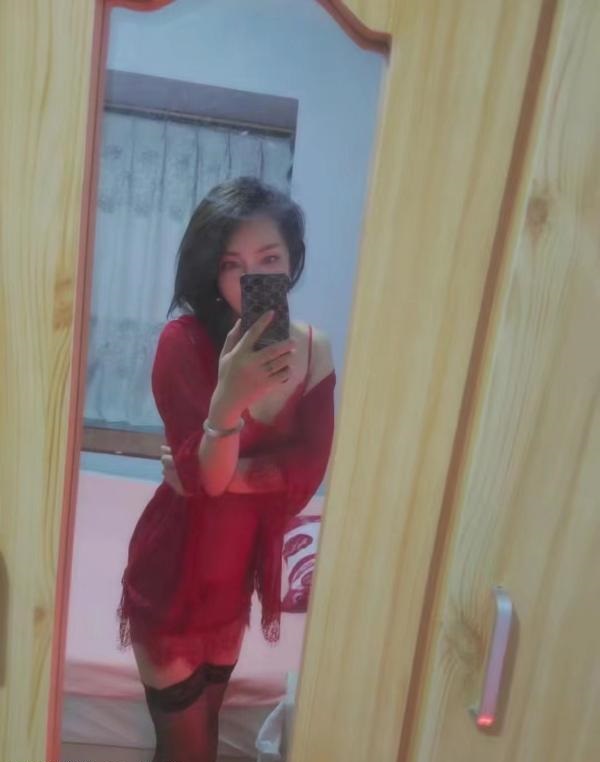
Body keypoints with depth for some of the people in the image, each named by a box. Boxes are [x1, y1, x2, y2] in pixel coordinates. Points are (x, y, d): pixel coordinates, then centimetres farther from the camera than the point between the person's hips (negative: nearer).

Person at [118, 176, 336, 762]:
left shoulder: (314, 351, -9)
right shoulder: (184, 341, -21)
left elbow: (307, 471, -10)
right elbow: (201, 477, -25)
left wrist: (220, 474, -23)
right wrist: (229, 397, -43)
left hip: (241, 561, 4)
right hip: (174, 561, -4)